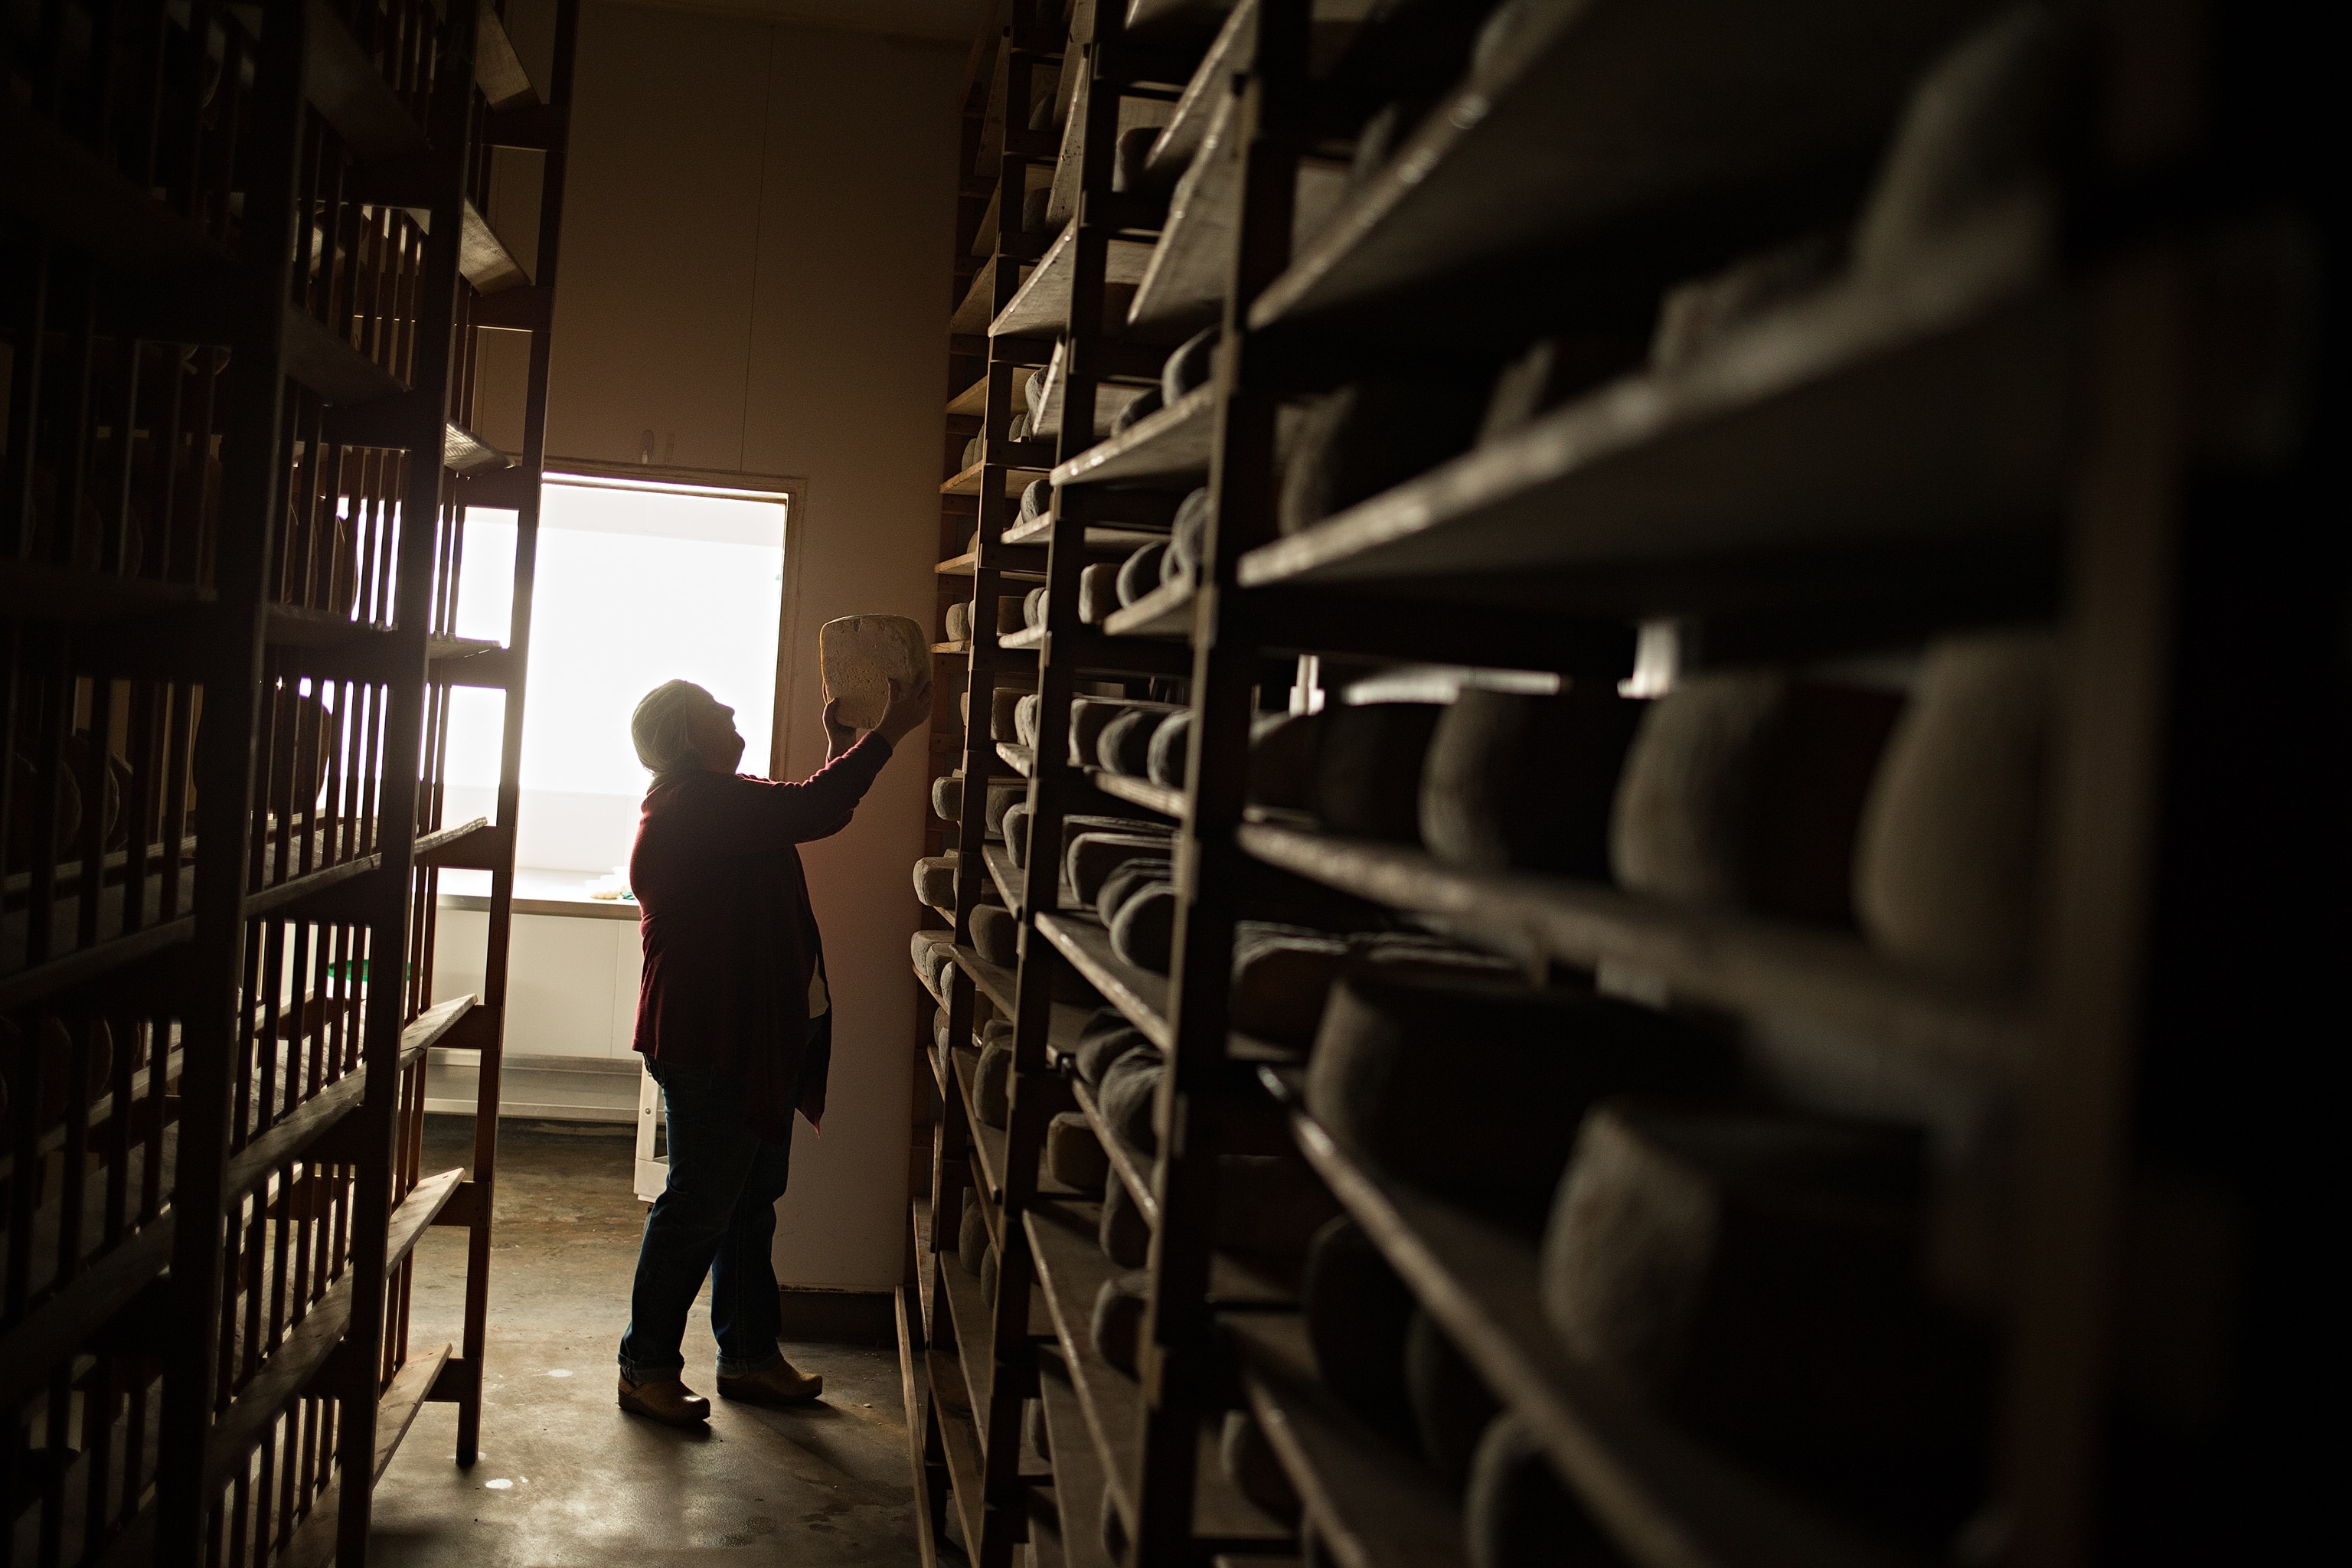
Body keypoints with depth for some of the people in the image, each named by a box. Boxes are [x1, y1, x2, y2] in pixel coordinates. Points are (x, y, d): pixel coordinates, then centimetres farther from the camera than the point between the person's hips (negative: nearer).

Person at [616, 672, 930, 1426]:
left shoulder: (721, 800, 16)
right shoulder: (692, 804, -18)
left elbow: (817, 816, 24)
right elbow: (811, 812, -27)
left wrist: (842, 744, 12)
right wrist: (889, 732, -20)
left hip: (757, 1038, 11)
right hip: (712, 1044, -11)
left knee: (751, 1201, 16)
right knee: (699, 1207, -2)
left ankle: (749, 1356, 26)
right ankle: (646, 1368, 10)